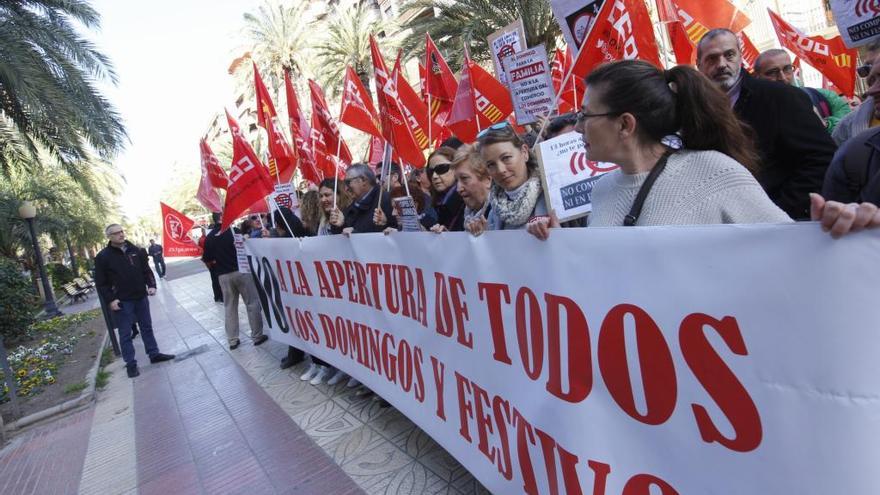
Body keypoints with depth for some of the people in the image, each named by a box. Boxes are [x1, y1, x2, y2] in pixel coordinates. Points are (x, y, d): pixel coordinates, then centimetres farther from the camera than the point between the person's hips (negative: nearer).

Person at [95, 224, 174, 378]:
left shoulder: (136, 250, 4)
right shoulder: (103, 257, -7)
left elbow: (146, 270, 11)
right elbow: (101, 282, -6)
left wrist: (151, 285, -4)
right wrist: (110, 300, -13)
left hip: (141, 297, 4)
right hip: (122, 301, -4)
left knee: (147, 327, 15)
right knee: (125, 334, 4)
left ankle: (154, 354, 26)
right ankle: (131, 363, 12)